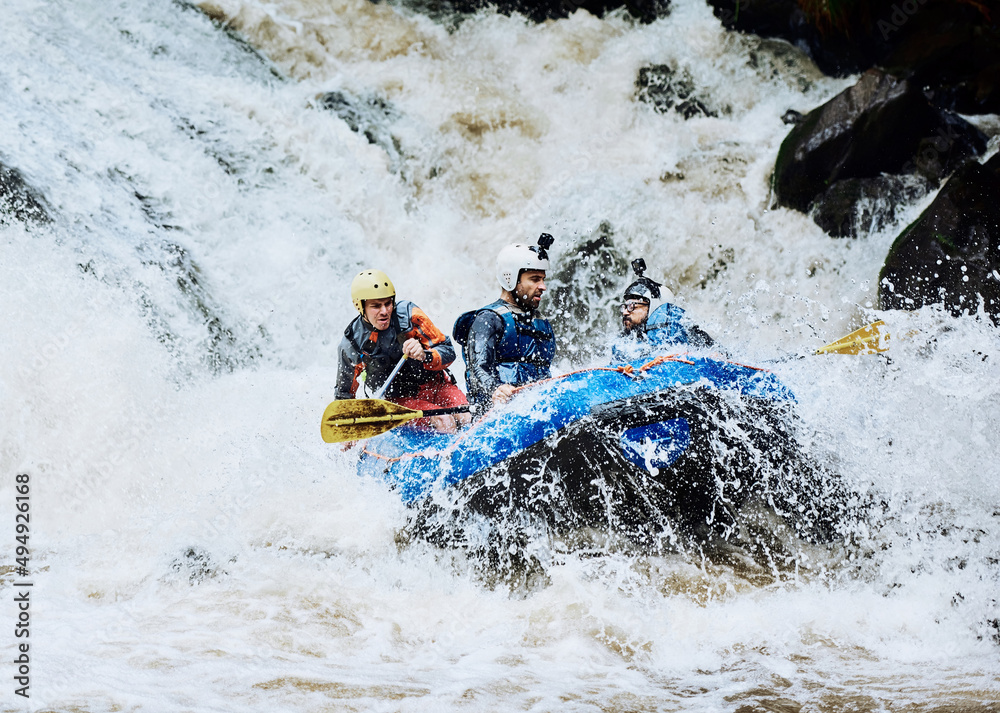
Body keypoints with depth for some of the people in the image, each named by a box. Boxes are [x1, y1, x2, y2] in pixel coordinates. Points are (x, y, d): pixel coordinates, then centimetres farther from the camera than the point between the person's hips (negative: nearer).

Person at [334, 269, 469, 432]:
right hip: (400, 399, -2)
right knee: (444, 423, -30)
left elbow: (448, 352, -13)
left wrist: (425, 356, -34)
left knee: (465, 418, -24)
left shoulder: (409, 315, -14)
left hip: (435, 384, 2)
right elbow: (344, 394, 4)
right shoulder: (352, 343, -11)